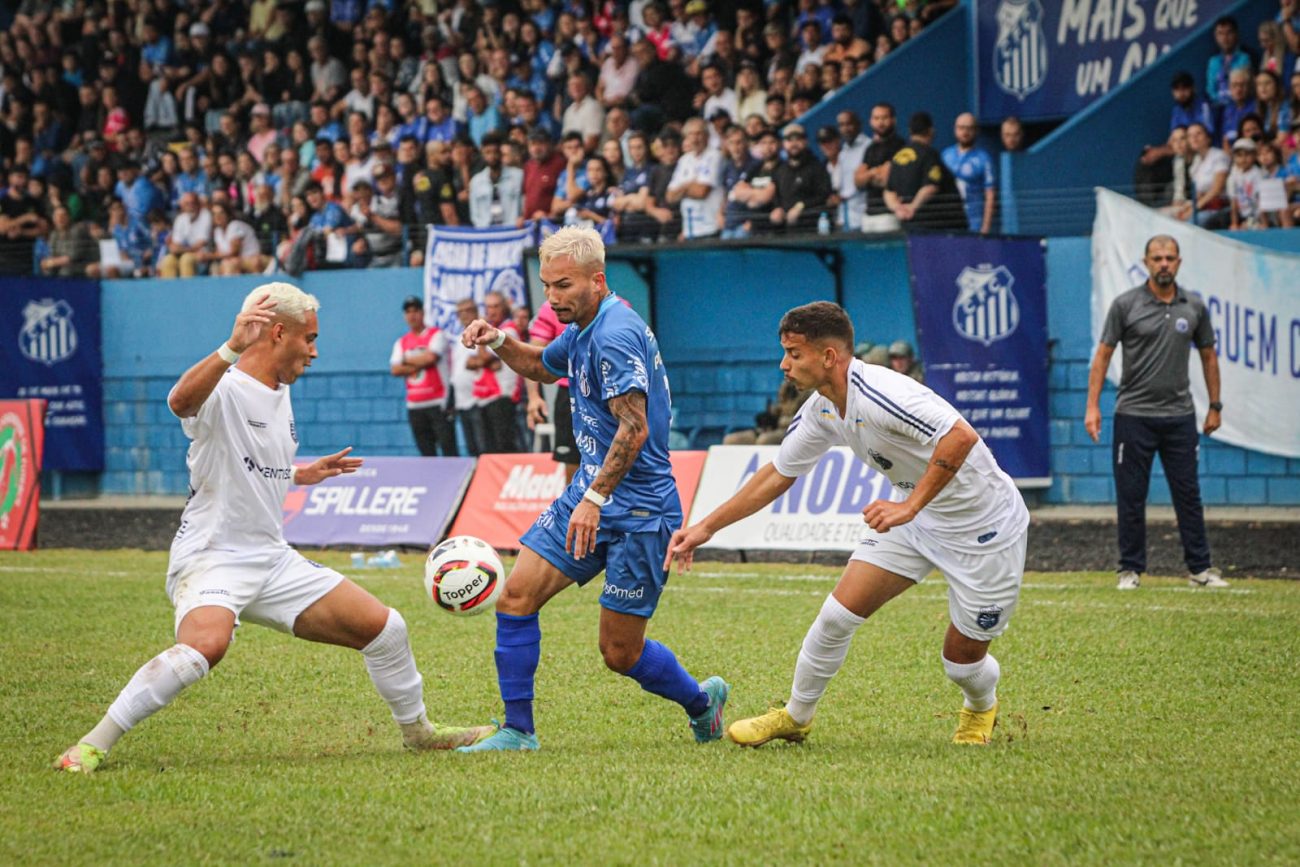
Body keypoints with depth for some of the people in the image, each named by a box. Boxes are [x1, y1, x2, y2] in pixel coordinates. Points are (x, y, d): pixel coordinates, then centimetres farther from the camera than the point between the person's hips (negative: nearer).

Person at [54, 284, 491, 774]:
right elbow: (180, 402, -41)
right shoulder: (225, 390, -15)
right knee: (205, 646, -37)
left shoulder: (279, 395, 13)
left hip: (273, 561, 9)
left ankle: (418, 731, 32)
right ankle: (93, 745, -26)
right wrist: (232, 348, -52)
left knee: (384, 627, 7)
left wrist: (303, 475, 28)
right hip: (211, 555, -9)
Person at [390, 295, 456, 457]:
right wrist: (418, 366, -8)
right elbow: (395, 369, 1)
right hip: (414, 406, 5)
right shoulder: (401, 342, 13)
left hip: (438, 403, -5)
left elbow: (430, 358, -16)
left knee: (449, 449, -9)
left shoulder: (436, 334, 0)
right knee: (426, 452, 6)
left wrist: (407, 360, -1)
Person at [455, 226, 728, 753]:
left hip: (638, 511, -9)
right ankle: (517, 731, 2)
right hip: (588, 495, 9)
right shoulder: (583, 330, 11)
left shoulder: (616, 334, -19)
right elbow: (543, 367, 33)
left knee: (621, 653, -2)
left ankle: (702, 701, 26)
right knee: (516, 596, -5)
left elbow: (634, 428, -27)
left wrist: (594, 498, -33)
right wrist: (498, 342, 14)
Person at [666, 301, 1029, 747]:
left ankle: (981, 709, 37)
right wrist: (707, 526, 9)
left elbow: (962, 437, -40)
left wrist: (910, 506, -39)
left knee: (963, 658, 2)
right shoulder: (821, 410, -3)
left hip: (982, 527, -7)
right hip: (913, 518, 7)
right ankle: (795, 716, 16)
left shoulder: (878, 395, -32)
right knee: (839, 612, -3)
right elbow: (778, 474, 11)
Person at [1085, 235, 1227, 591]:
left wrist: (1215, 407, 13)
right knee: (1131, 496, 2)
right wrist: (1093, 406, -8)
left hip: (1179, 415, 2)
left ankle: (1200, 568, 9)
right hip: (1134, 415, -2)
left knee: (1188, 494, 4)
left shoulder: (1194, 307, 5)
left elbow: (1208, 355, 15)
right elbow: (1103, 354, -1)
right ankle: (1131, 569, 10)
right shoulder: (1125, 305, -3)